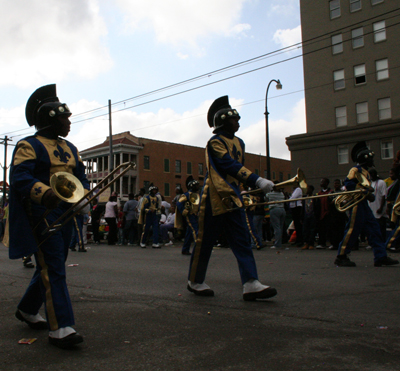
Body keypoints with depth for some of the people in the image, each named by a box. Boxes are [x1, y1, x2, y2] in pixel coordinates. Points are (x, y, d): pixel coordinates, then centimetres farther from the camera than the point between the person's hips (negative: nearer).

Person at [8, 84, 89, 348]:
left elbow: (81, 177, 17)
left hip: (66, 215, 8)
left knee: (50, 266, 16)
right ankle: (60, 328, -9)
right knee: (53, 269, -12)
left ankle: (28, 310, 36)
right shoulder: (29, 146, -6)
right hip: (42, 214, -8)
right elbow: (19, 177, -19)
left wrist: (82, 194, -6)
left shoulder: (70, 148, 18)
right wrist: (44, 193, -38)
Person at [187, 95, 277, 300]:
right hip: (214, 198, -7)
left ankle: (251, 284, -3)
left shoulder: (239, 143, 16)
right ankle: (195, 282, 18)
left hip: (232, 198, 8)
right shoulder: (215, 142, -9)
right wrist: (257, 180, -30)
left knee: (242, 241, -1)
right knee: (205, 240, 2)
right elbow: (230, 165, -22)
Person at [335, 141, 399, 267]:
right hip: (357, 204, -10)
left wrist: (370, 195, 3)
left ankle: (381, 257, 8)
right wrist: (365, 192, -20)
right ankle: (341, 257, -1)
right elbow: (348, 183, -20)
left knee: (374, 230, 6)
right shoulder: (356, 170, -6)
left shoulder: (365, 172, 23)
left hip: (364, 204, 10)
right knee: (352, 230, -8)